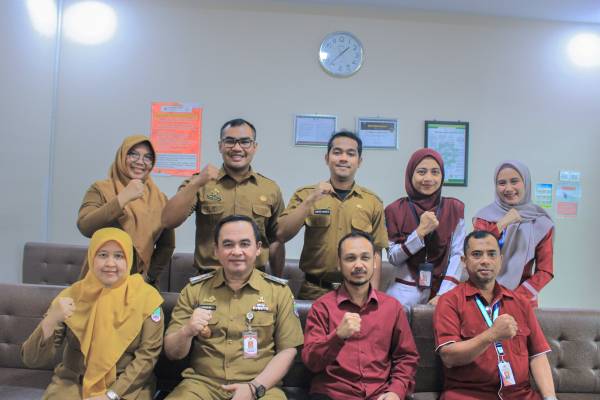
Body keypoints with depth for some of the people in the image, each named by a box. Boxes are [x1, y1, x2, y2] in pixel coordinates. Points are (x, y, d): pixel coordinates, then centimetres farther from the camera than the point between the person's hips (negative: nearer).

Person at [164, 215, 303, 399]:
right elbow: (172, 353, 7)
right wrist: (187, 331, -15)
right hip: (202, 383, 2)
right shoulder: (195, 289, 6)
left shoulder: (279, 290, 4)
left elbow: (287, 350, 3)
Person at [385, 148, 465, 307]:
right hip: (406, 291, 0)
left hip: (441, 289, 1)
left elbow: (457, 254, -3)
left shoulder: (454, 209, 0)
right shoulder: (395, 210, -2)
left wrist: (443, 294, -12)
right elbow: (393, 257, -5)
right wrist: (420, 232, -17)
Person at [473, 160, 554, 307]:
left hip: (523, 301, 0)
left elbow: (545, 271, 1)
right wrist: (501, 224, -18)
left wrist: (516, 298, -10)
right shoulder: (485, 216, -1)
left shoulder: (541, 222, -1)